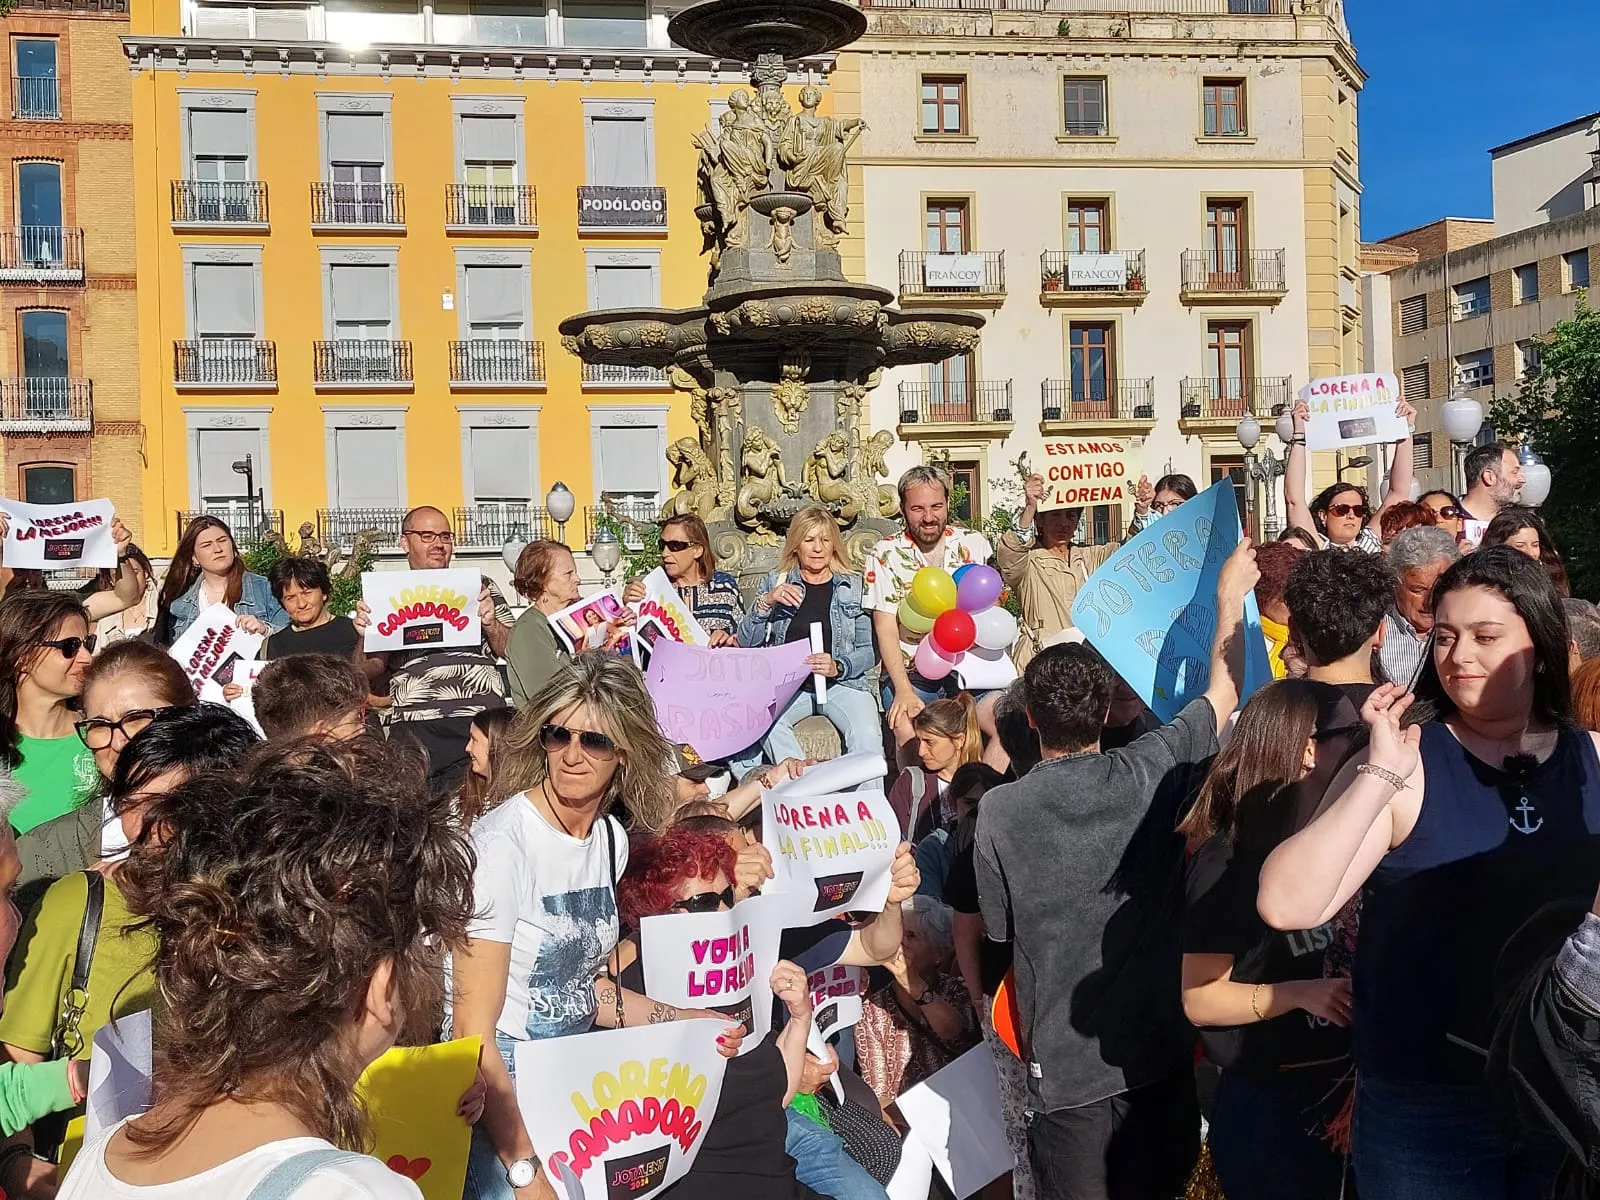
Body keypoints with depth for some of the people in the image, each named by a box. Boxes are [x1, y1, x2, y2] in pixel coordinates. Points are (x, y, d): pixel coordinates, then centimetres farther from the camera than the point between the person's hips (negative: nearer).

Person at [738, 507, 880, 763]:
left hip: (842, 682, -1)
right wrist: (765, 602, -9)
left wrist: (838, 667, -15)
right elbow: (746, 642, 7)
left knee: (868, 736, -32)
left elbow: (870, 651, 4)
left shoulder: (855, 587, 9)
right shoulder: (774, 583, 12)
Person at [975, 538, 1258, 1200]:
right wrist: (1231, 598, 15)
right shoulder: (1149, 776, -11)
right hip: (1160, 1050, 2)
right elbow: (1223, 695, 4)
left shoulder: (999, 812, -14)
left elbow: (1000, 929, -1)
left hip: (1066, 1069, -2)